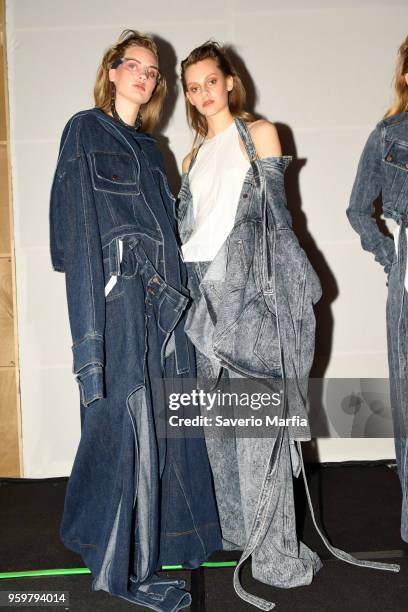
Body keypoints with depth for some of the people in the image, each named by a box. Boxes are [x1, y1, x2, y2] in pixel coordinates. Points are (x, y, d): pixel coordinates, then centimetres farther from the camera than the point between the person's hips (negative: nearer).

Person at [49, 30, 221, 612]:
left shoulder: (148, 147, 21)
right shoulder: (85, 131, 1)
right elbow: (77, 225, -9)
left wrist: (175, 295, 11)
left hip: (161, 298, 7)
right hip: (116, 295, -7)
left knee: (158, 422, 11)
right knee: (127, 424, -5)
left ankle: (154, 538, 27)